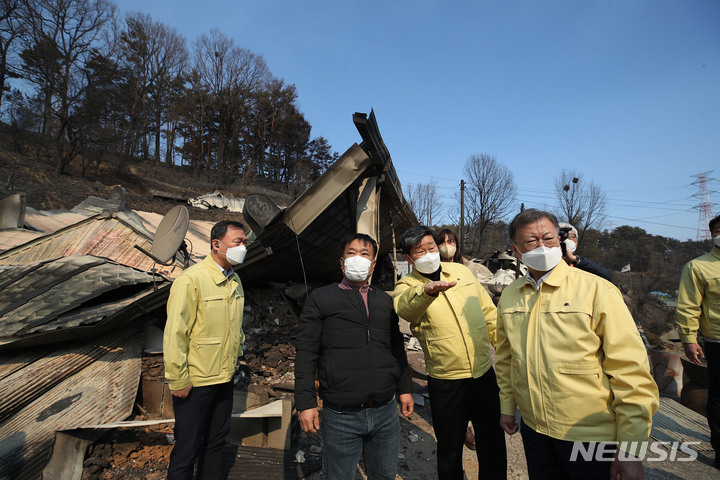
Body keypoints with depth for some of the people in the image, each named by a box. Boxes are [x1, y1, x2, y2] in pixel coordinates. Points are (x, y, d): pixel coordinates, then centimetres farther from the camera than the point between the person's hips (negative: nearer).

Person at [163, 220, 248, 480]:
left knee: (216, 441, 21)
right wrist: (178, 381, -15)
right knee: (187, 450, 9)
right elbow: (175, 333, -18)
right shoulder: (191, 280, -18)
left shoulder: (235, 280, 5)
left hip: (224, 379, 7)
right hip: (195, 383, -7)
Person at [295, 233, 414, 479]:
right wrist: (305, 403, -7)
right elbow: (306, 353, -3)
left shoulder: (385, 301, 11)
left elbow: (397, 348, 17)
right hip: (341, 416, -3)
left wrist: (405, 388, 13)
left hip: (386, 412, 4)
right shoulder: (321, 299, -1)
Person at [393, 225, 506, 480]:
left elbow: (489, 313, 12)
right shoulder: (407, 287, -9)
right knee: (450, 449, 15)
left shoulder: (462, 271, 3)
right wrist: (427, 290, -55)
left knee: (493, 445, 18)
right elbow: (404, 307, -35)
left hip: (485, 373, 3)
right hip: (446, 382, -3)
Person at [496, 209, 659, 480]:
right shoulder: (509, 296, -1)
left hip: (591, 437, -3)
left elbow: (631, 371, -13)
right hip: (533, 430, 4)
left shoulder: (597, 290, -14)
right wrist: (507, 406, 13)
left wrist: (629, 450, -12)